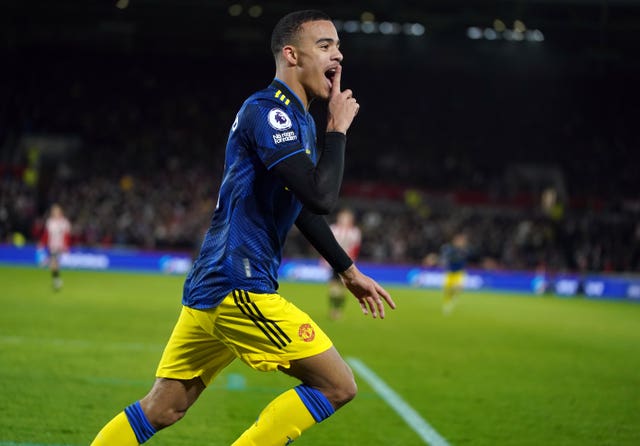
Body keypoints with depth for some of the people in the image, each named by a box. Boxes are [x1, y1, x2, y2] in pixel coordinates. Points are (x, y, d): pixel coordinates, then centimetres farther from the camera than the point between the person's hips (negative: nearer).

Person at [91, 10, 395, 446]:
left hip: (213, 286, 10)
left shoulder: (297, 118, 18)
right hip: (239, 288, -10)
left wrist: (349, 271, 33)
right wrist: (338, 128, -10)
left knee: (160, 410, 11)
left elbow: (303, 207, 30)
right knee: (338, 385, -6)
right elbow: (321, 196, -24)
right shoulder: (268, 111, -13)